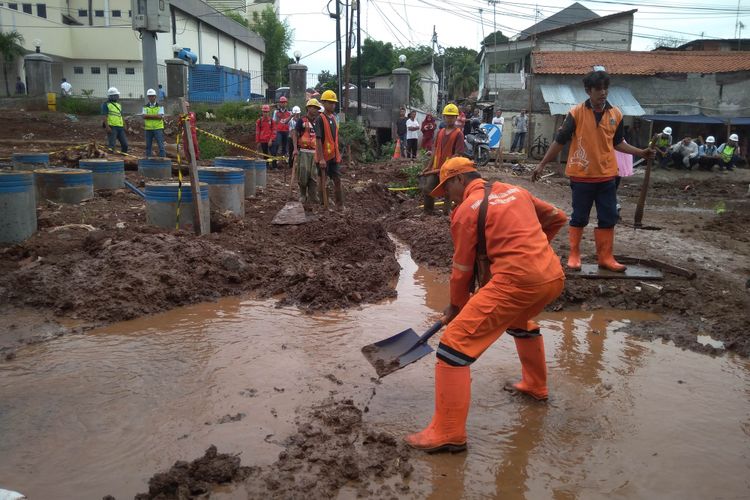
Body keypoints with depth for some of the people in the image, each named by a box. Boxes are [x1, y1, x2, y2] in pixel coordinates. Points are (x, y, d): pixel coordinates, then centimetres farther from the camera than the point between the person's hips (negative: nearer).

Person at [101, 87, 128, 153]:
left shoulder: (119, 105, 20)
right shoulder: (106, 105, -1)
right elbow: (105, 116, -8)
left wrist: (124, 126, 17)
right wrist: (107, 127, -18)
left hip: (120, 127, 7)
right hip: (112, 127, -7)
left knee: (125, 144, 7)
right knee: (111, 145, -9)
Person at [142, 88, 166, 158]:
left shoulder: (160, 106, 3)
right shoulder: (145, 107, 10)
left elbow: (159, 116, -11)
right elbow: (144, 116, -6)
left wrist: (149, 116, -9)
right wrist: (155, 116, -13)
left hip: (158, 128, -3)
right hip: (148, 129, 3)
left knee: (161, 145, -7)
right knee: (148, 146, 8)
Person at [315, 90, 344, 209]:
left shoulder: (334, 118, 11)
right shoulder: (320, 119, -12)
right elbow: (318, 140, -17)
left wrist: (338, 153, 16)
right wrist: (321, 158, -22)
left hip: (334, 155, 7)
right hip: (324, 157, -7)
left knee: (337, 180, 7)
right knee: (323, 181, 4)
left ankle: (340, 205, 14)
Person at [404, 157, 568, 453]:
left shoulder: (466, 210, 0)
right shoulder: (515, 191, 18)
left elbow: (462, 268, 5)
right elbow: (557, 218, 28)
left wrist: (455, 306, 18)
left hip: (516, 281, -8)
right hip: (554, 276, 9)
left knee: (455, 342, -5)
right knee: (521, 320, 39)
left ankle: (448, 433, -3)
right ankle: (535, 386, 53)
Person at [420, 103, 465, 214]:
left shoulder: (458, 133, -8)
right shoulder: (440, 132, 11)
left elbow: (457, 154, -14)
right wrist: (429, 166, 13)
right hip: (436, 168, 6)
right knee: (427, 190, 6)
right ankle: (427, 213, 20)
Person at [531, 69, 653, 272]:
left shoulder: (616, 114, 4)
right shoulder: (576, 113, -8)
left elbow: (617, 143, 16)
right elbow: (559, 141, -4)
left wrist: (640, 152, 8)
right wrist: (542, 164, -5)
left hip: (607, 176, 4)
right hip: (582, 176, -4)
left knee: (608, 218, 8)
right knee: (579, 218, 6)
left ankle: (605, 257, 20)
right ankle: (574, 255, 19)